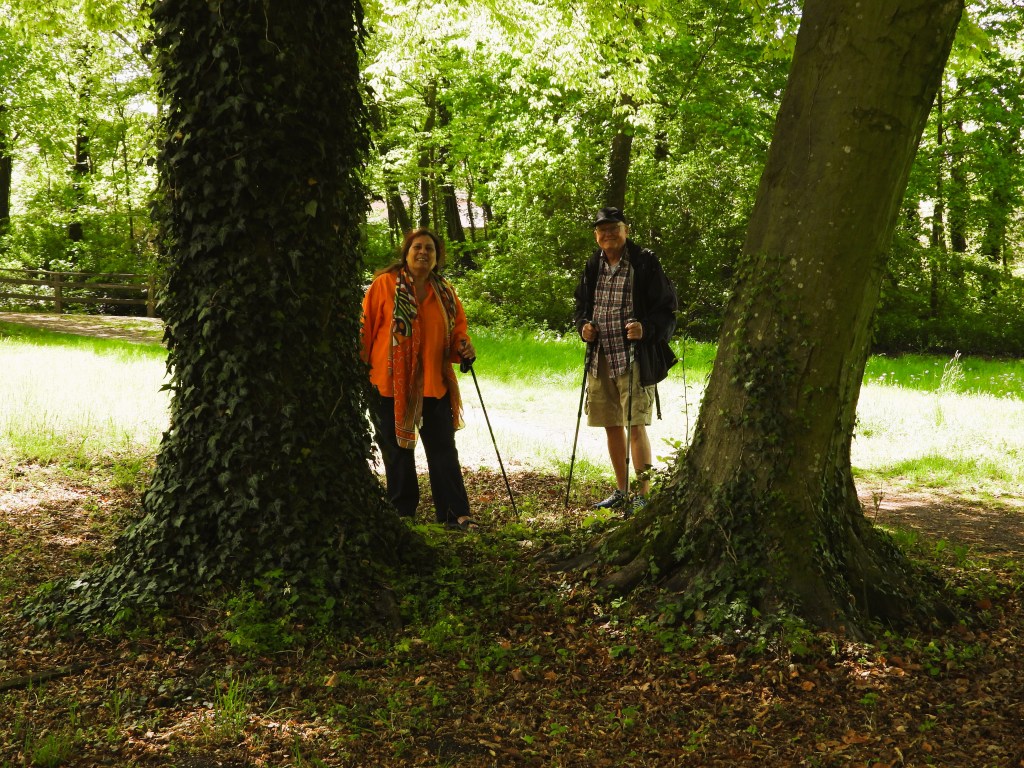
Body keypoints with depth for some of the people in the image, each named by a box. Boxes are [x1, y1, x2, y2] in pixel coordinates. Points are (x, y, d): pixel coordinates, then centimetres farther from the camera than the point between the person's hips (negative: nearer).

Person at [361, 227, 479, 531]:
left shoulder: (445, 292, 9)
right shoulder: (384, 284, -4)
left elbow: (457, 332, 16)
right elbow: (365, 330, -2)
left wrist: (464, 349, -5)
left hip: (435, 383, 3)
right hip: (390, 384, -3)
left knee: (443, 449, 3)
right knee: (398, 451, 8)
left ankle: (455, 513, 8)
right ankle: (401, 513, 20)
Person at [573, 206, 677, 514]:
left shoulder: (645, 264, -7)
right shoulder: (593, 266, 11)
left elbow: (667, 309, -7)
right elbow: (581, 305, 21)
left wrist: (647, 328, -24)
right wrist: (583, 325, 0)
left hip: (634, 358, -6)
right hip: (600, 359, 6)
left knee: (635, 425, -9)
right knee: (611, 426, 13)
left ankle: (644, 494, -1)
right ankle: (621, 492, 26)